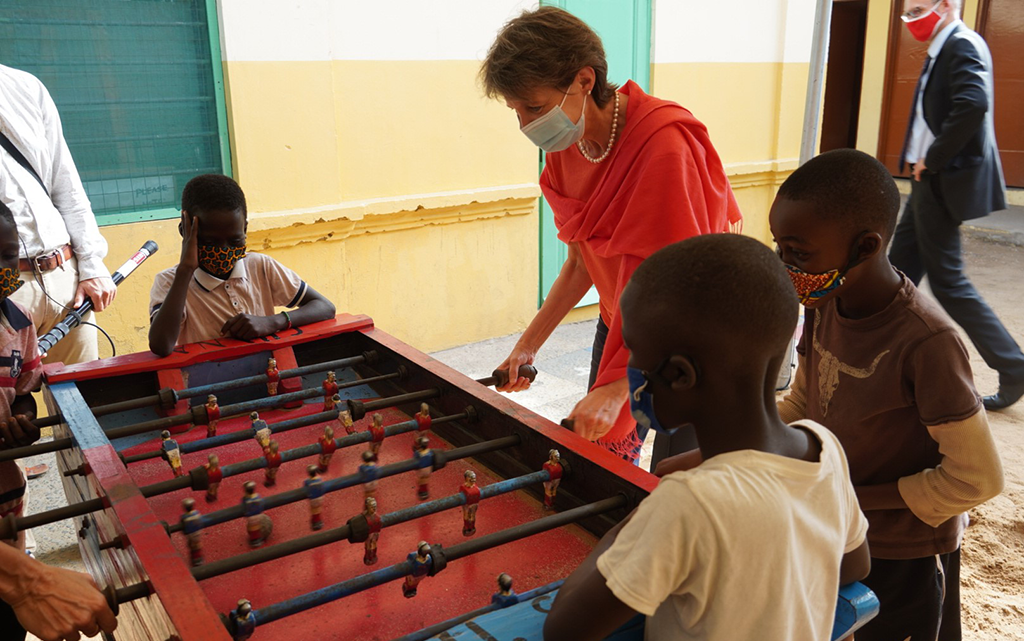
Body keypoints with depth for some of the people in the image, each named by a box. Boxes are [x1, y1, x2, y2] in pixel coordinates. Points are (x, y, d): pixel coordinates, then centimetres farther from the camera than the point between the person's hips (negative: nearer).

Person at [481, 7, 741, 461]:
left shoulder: (664, 146, -28)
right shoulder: (566, 148, -4)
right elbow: (580, 262, 5)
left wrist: (617, 388, -33)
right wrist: (528, 344, -2)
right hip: (621, 326, 7)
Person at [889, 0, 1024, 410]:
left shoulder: (963, 45, -14)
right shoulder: (942, 50, 15)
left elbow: (973, 104, -31)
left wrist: (932, 160, -22)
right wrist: (926, 163, 8)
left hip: (945, 184, -10)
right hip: (930, 182, 10)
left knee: (948, 282, -4)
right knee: (900, 270, 14)